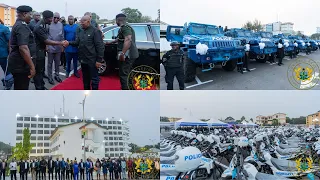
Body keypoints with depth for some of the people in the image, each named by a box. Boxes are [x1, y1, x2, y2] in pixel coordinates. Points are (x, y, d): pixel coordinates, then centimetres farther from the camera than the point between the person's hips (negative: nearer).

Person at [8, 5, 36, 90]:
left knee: (19, 88, 17)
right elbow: (23, 48, -28)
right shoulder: (22, 26, -17)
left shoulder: (17, 25, 17)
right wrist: (32, 66, -27)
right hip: (21, 65, -11)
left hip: (18, 64, 11)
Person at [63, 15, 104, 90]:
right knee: (85, 78, 19)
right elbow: (77, 42, 10)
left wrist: (99, 60, -18)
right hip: (83, 60, 8)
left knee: (94, 79, 1)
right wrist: (69, 43, -11)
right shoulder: (81, 32, 13)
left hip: (92, 60, -8)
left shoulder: (95, 31, -10)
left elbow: (100, 46, -14)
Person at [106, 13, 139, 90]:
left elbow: (128, 40, -32)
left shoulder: (125, 27, -14)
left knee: (124, 75, -8)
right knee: (127, 74, 21)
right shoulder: (126, 27, 20)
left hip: (127, 55, -10)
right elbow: (119, 39, 38)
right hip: (131, 55, 10)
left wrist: (122, 53, -35)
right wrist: (110, 42, 50)